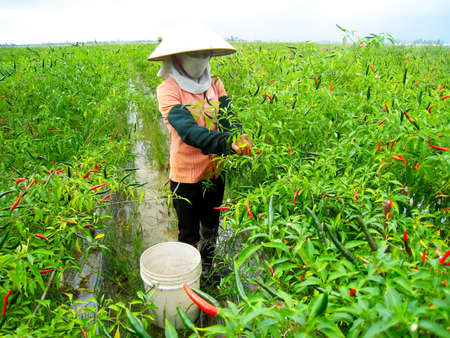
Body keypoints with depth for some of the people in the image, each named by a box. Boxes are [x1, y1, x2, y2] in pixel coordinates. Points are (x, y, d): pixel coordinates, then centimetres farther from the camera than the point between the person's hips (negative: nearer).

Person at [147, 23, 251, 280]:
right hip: (186, 174, -4)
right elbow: (187, 129, -29)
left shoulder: (215, 84, 1)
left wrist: (239, 137, -35)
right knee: (189, 233, 14)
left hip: (215, 170, 5)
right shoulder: (168, 89, -15)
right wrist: (226, 144, -44)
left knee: (211, 227, 23)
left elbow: (228, 117, -11)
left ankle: (208, 268, 49)